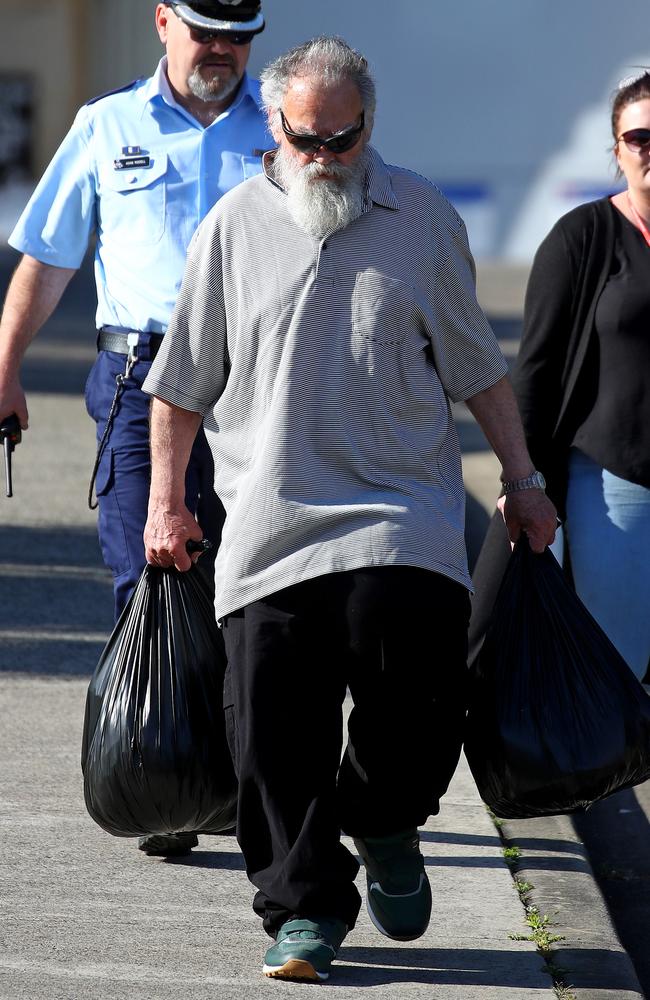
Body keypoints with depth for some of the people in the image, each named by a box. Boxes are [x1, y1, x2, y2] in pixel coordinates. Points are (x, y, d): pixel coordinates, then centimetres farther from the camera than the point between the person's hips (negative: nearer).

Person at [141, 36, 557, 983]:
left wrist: (523, 479, 12)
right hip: (271, 519, 1)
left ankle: (384, 824, 8)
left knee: (414, 661, -21)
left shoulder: (423, 217, 6)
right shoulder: (235, 227, 5)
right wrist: (166, 501, 10)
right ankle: (306, 906, 10)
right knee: (275, 726, -4)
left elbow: (476, 364, 14)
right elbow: (185, 380, 12)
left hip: (403, 506, -1)